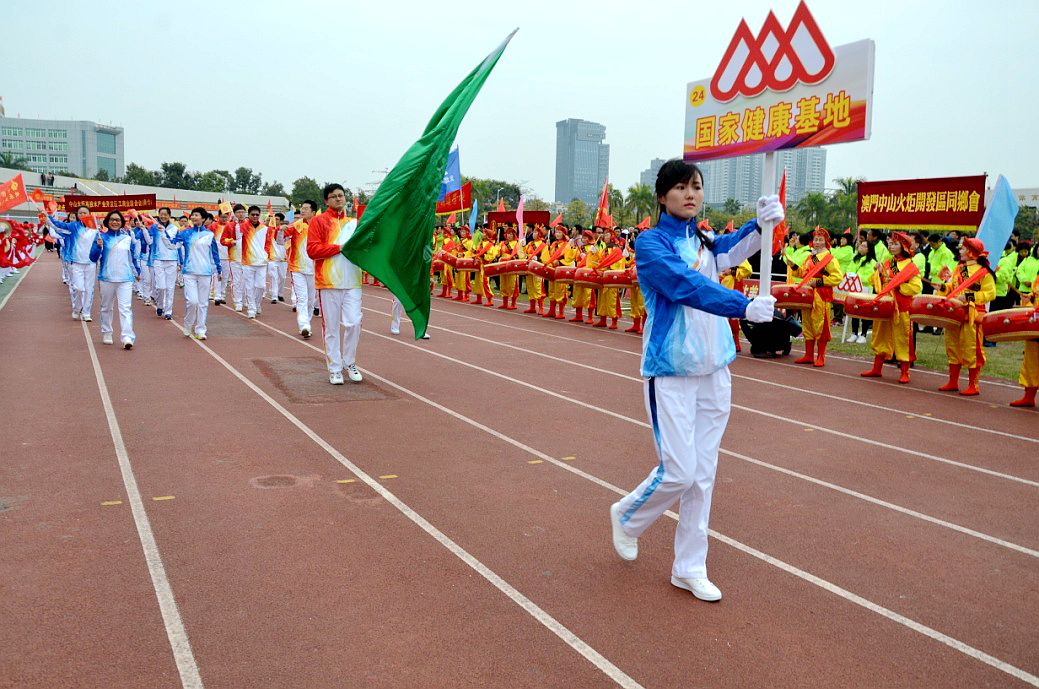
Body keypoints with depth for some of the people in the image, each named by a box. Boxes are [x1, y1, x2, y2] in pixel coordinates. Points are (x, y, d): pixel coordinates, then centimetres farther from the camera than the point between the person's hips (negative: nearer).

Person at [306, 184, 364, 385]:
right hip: (329, 282, -3)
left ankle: (349, 362, 17)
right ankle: (334, 368, 12)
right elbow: (312, 249, -7)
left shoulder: (354, 223, 16)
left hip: (352, 281, 3)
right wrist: (340, 248, -11)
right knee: (332, 326, 3)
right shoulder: (319, 221, 3)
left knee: (354, 322, -3)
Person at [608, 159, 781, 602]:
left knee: (703, 474, 9)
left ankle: (689, 568, 22)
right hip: (671, 372, -6)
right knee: (679, 471, -6)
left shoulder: (706, 242, 12)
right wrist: (744, 307, -36)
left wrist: (763, 223, -27)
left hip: (714, 371, 6)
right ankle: (627, 517, 25)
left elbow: (735, 249, -8)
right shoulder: (651, 243, -8)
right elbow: (687, 286, -24)